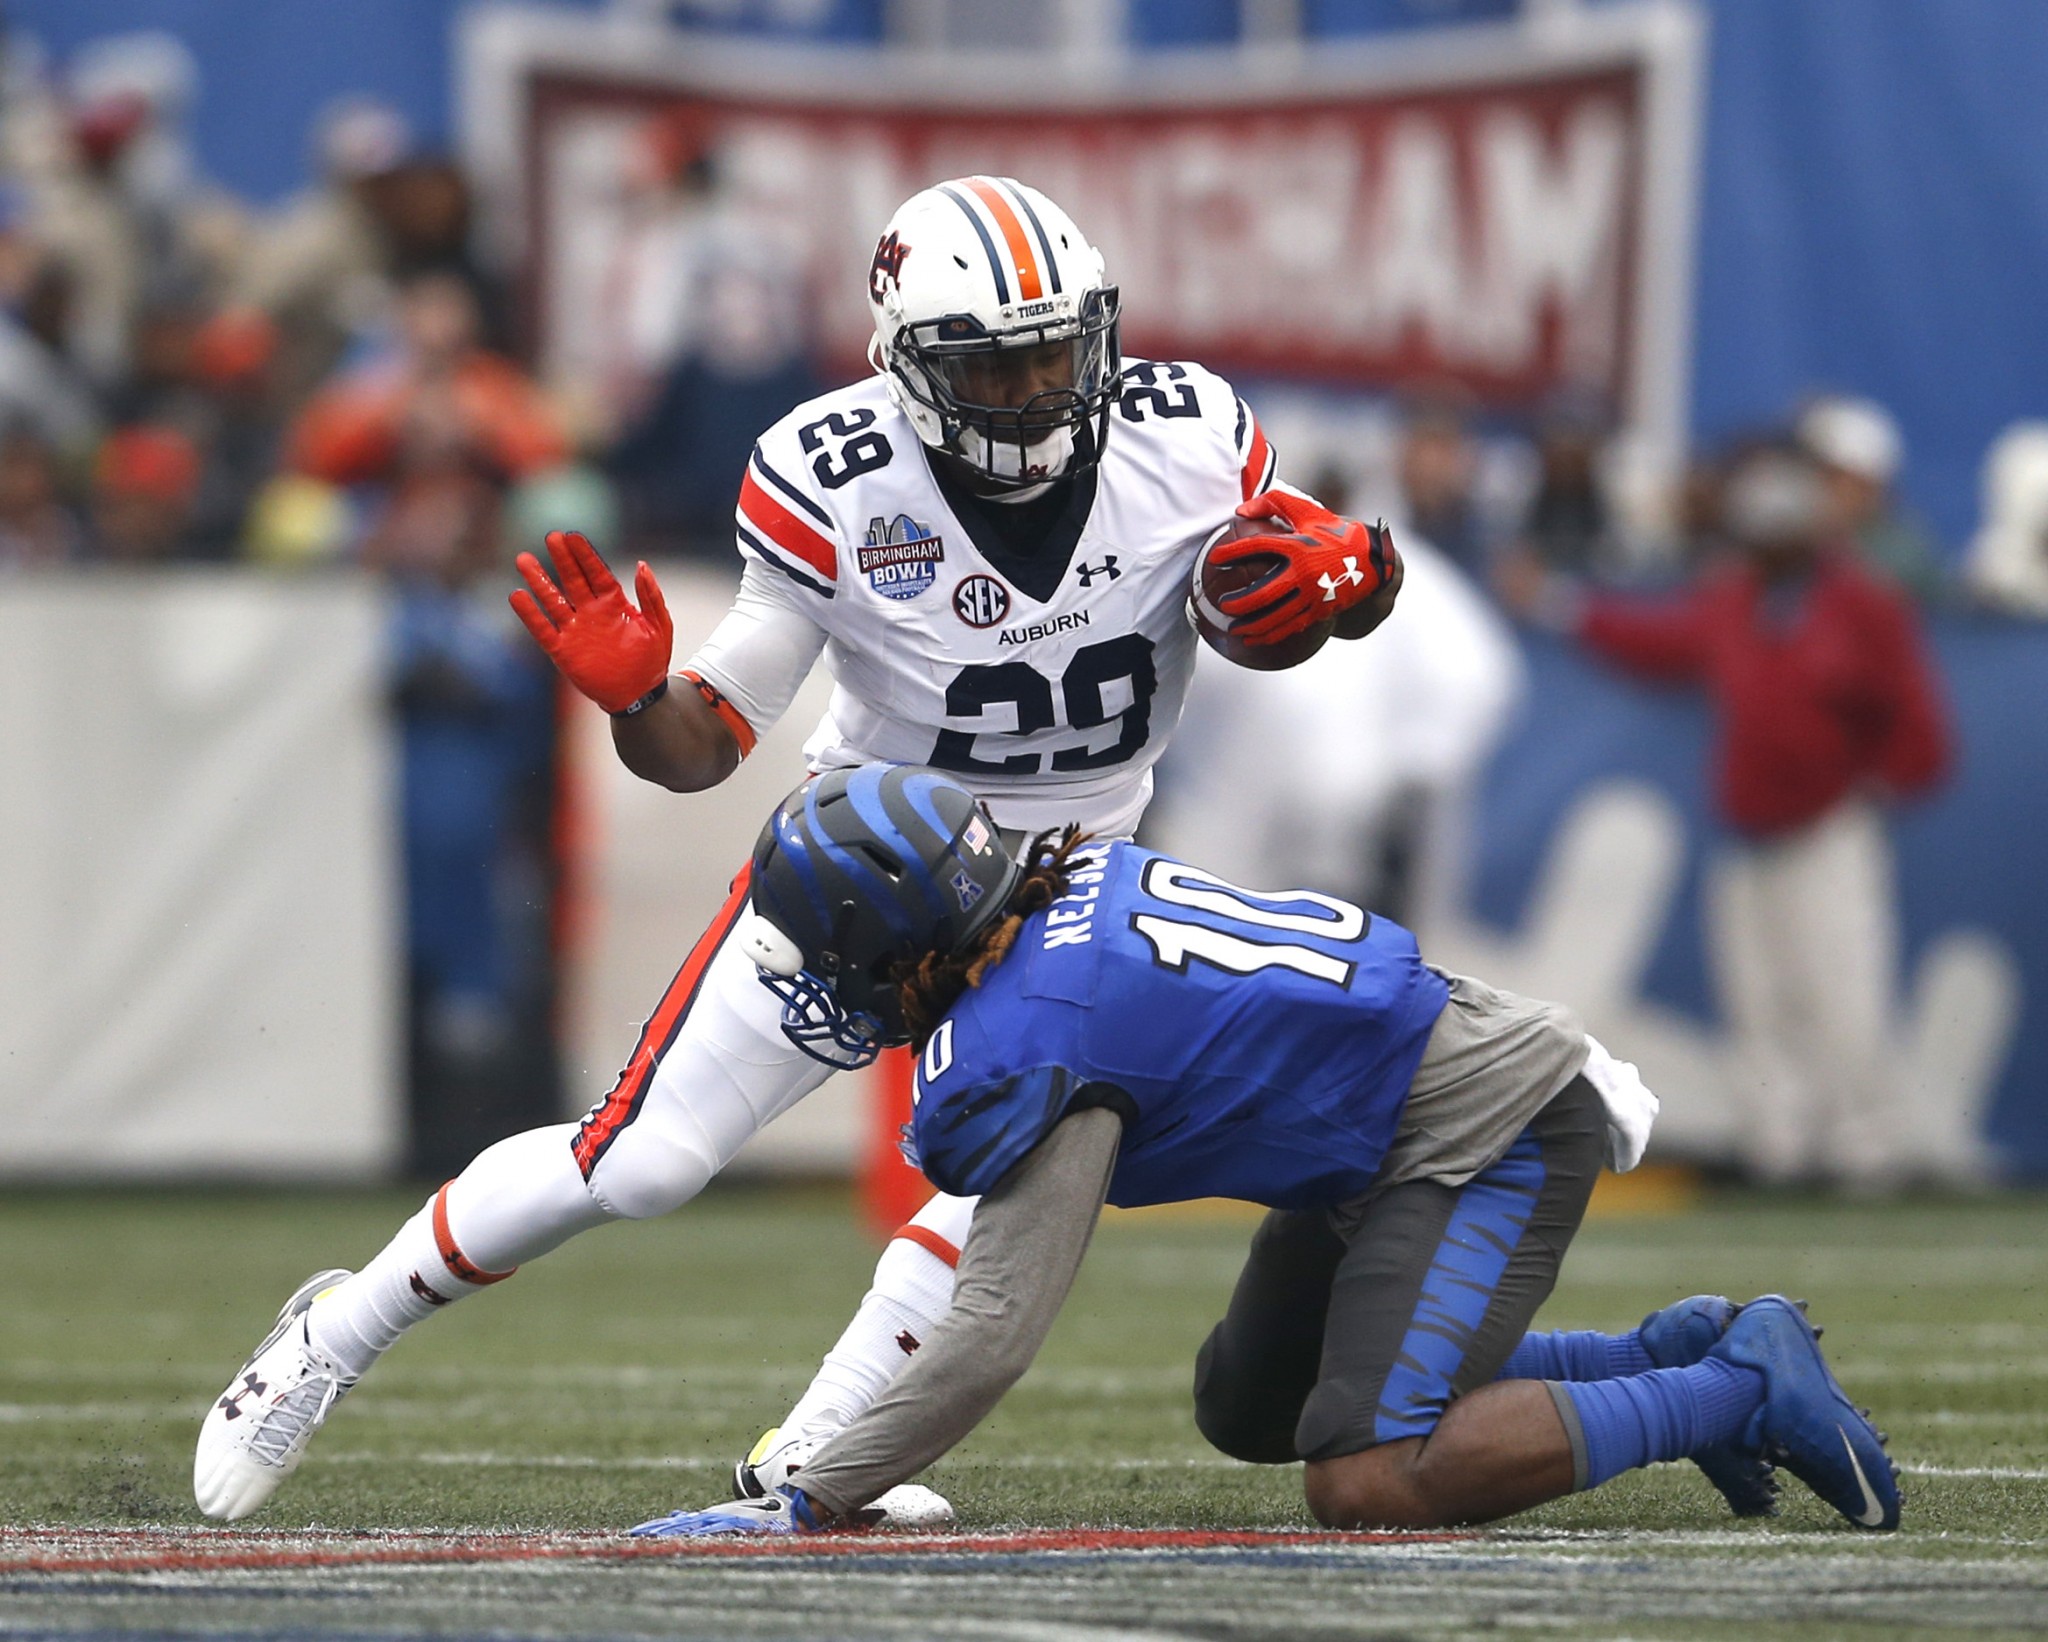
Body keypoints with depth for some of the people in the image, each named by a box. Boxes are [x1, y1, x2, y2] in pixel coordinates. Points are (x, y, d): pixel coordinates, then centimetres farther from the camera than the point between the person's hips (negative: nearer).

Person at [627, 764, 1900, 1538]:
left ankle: (1741, 1388, -7)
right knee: (1251, 1410, 20)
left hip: (1494, 1137, -10)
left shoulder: (1025, 1052, -24)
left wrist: (803, 1508, -21)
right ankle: (1672, 1354, 21)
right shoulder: (1070, 875, 1)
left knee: (1372, 1486, -21)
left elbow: (993, 1346, -26)